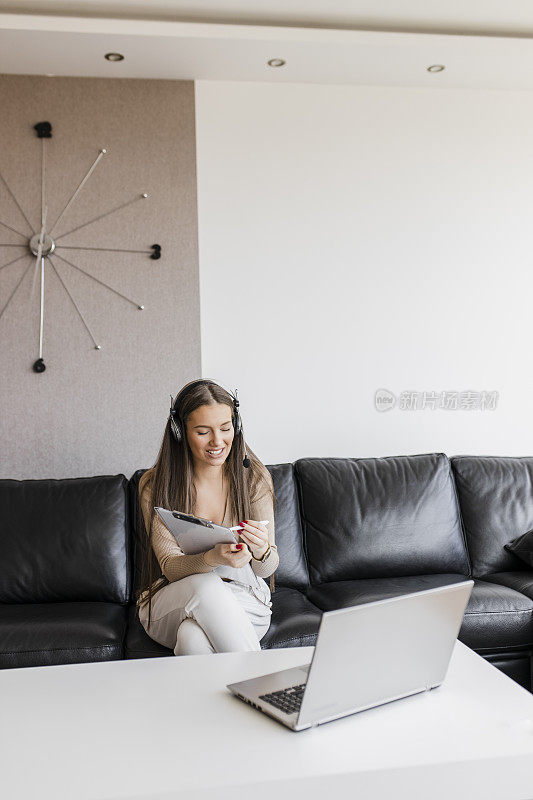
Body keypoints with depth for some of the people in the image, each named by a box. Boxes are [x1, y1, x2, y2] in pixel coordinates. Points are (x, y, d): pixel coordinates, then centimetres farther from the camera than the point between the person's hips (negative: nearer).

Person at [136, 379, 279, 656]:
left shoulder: (254, 477, -5)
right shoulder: (154, 485, -8)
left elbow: (266, 569, -4)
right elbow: (170, 567, -12)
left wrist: (262, 551, -30)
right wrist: (213, 558, -34)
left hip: (243, 601, 0)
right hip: (172, 606, 1)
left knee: (194, 637, -34)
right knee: (207, 587, -35)